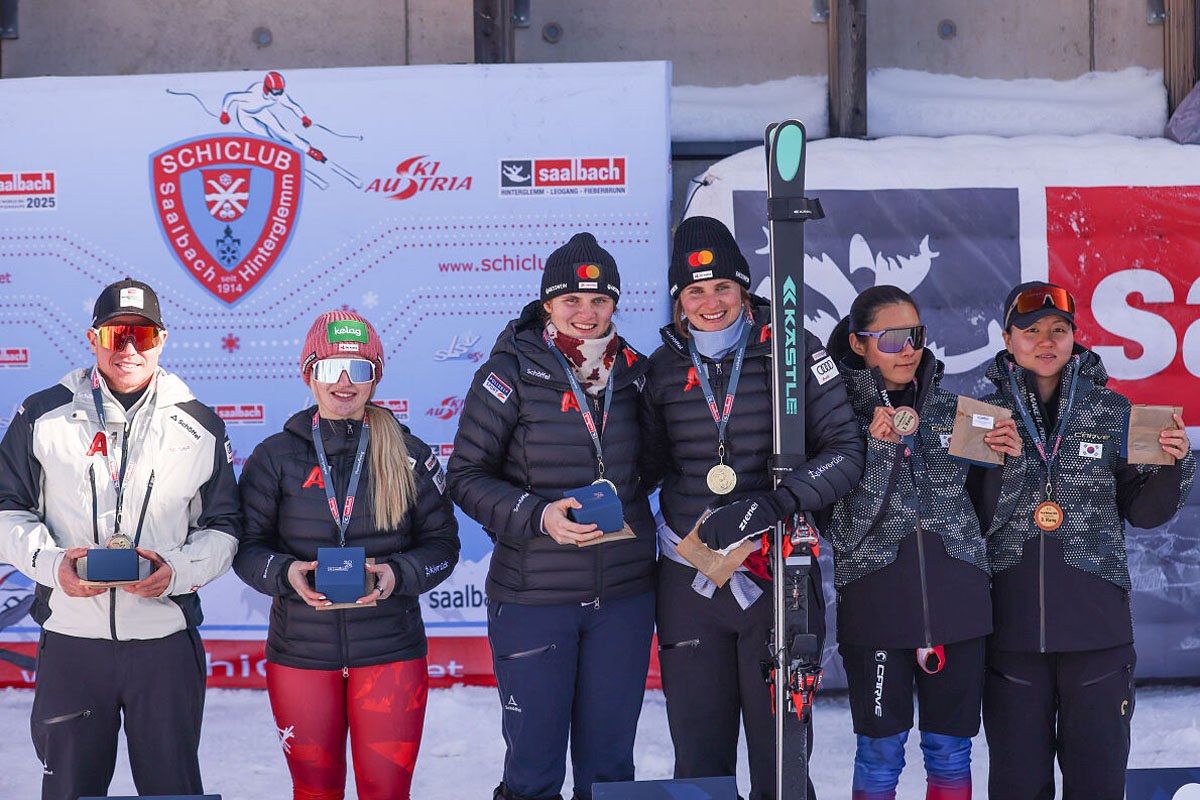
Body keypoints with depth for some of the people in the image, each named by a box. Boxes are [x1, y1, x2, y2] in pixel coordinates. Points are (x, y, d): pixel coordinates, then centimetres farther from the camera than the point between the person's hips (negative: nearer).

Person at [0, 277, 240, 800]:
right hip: (70, 640, 0)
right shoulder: (44, 415, 5)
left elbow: (223, 525, 10)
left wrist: (178, 570, -10)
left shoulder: (199, 426, 7)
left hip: (167, 641, 0)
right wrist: (51, 562, -11)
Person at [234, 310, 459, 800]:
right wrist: (285, 573, -15)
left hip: (390, 650, 0)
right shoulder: (276, 456, 2)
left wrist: (399, 575, -13)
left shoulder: (408, 454, 2)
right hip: (300, 651, 1)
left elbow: (442, 541, 6)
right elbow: (246, 544, 5)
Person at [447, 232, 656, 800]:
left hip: (624, 597, 4)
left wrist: (619, 509, 4)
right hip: (532, 598, -4)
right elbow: (467, 475, -6)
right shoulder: (512, 373, -5)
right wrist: (539, 516, -19)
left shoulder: (635, 372, 7)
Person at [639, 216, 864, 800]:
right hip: (689, 580, 2)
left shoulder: (791, 350, -3)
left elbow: (846, 452, -6)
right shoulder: (665, 364, 6)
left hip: (776, 576, -2)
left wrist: (769, 504, -20)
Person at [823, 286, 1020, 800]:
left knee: (951, 749, 10)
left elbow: (982, 511, 14)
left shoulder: (951, 409, 9)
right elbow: (842, 527, -11)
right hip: (876, 597, -3)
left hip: (955, 594, 3)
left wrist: (1005, 459, -3)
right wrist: (878, 445, -19)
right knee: (880, 749, 4)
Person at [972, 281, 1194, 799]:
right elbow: (974, 520, 0)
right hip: (1011, 627, 0)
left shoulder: (1112, 412, 5)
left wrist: (1175, 464, -9)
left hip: (1097, 623, 0)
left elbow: (1143, 511, 8)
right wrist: (996, 462, -15)